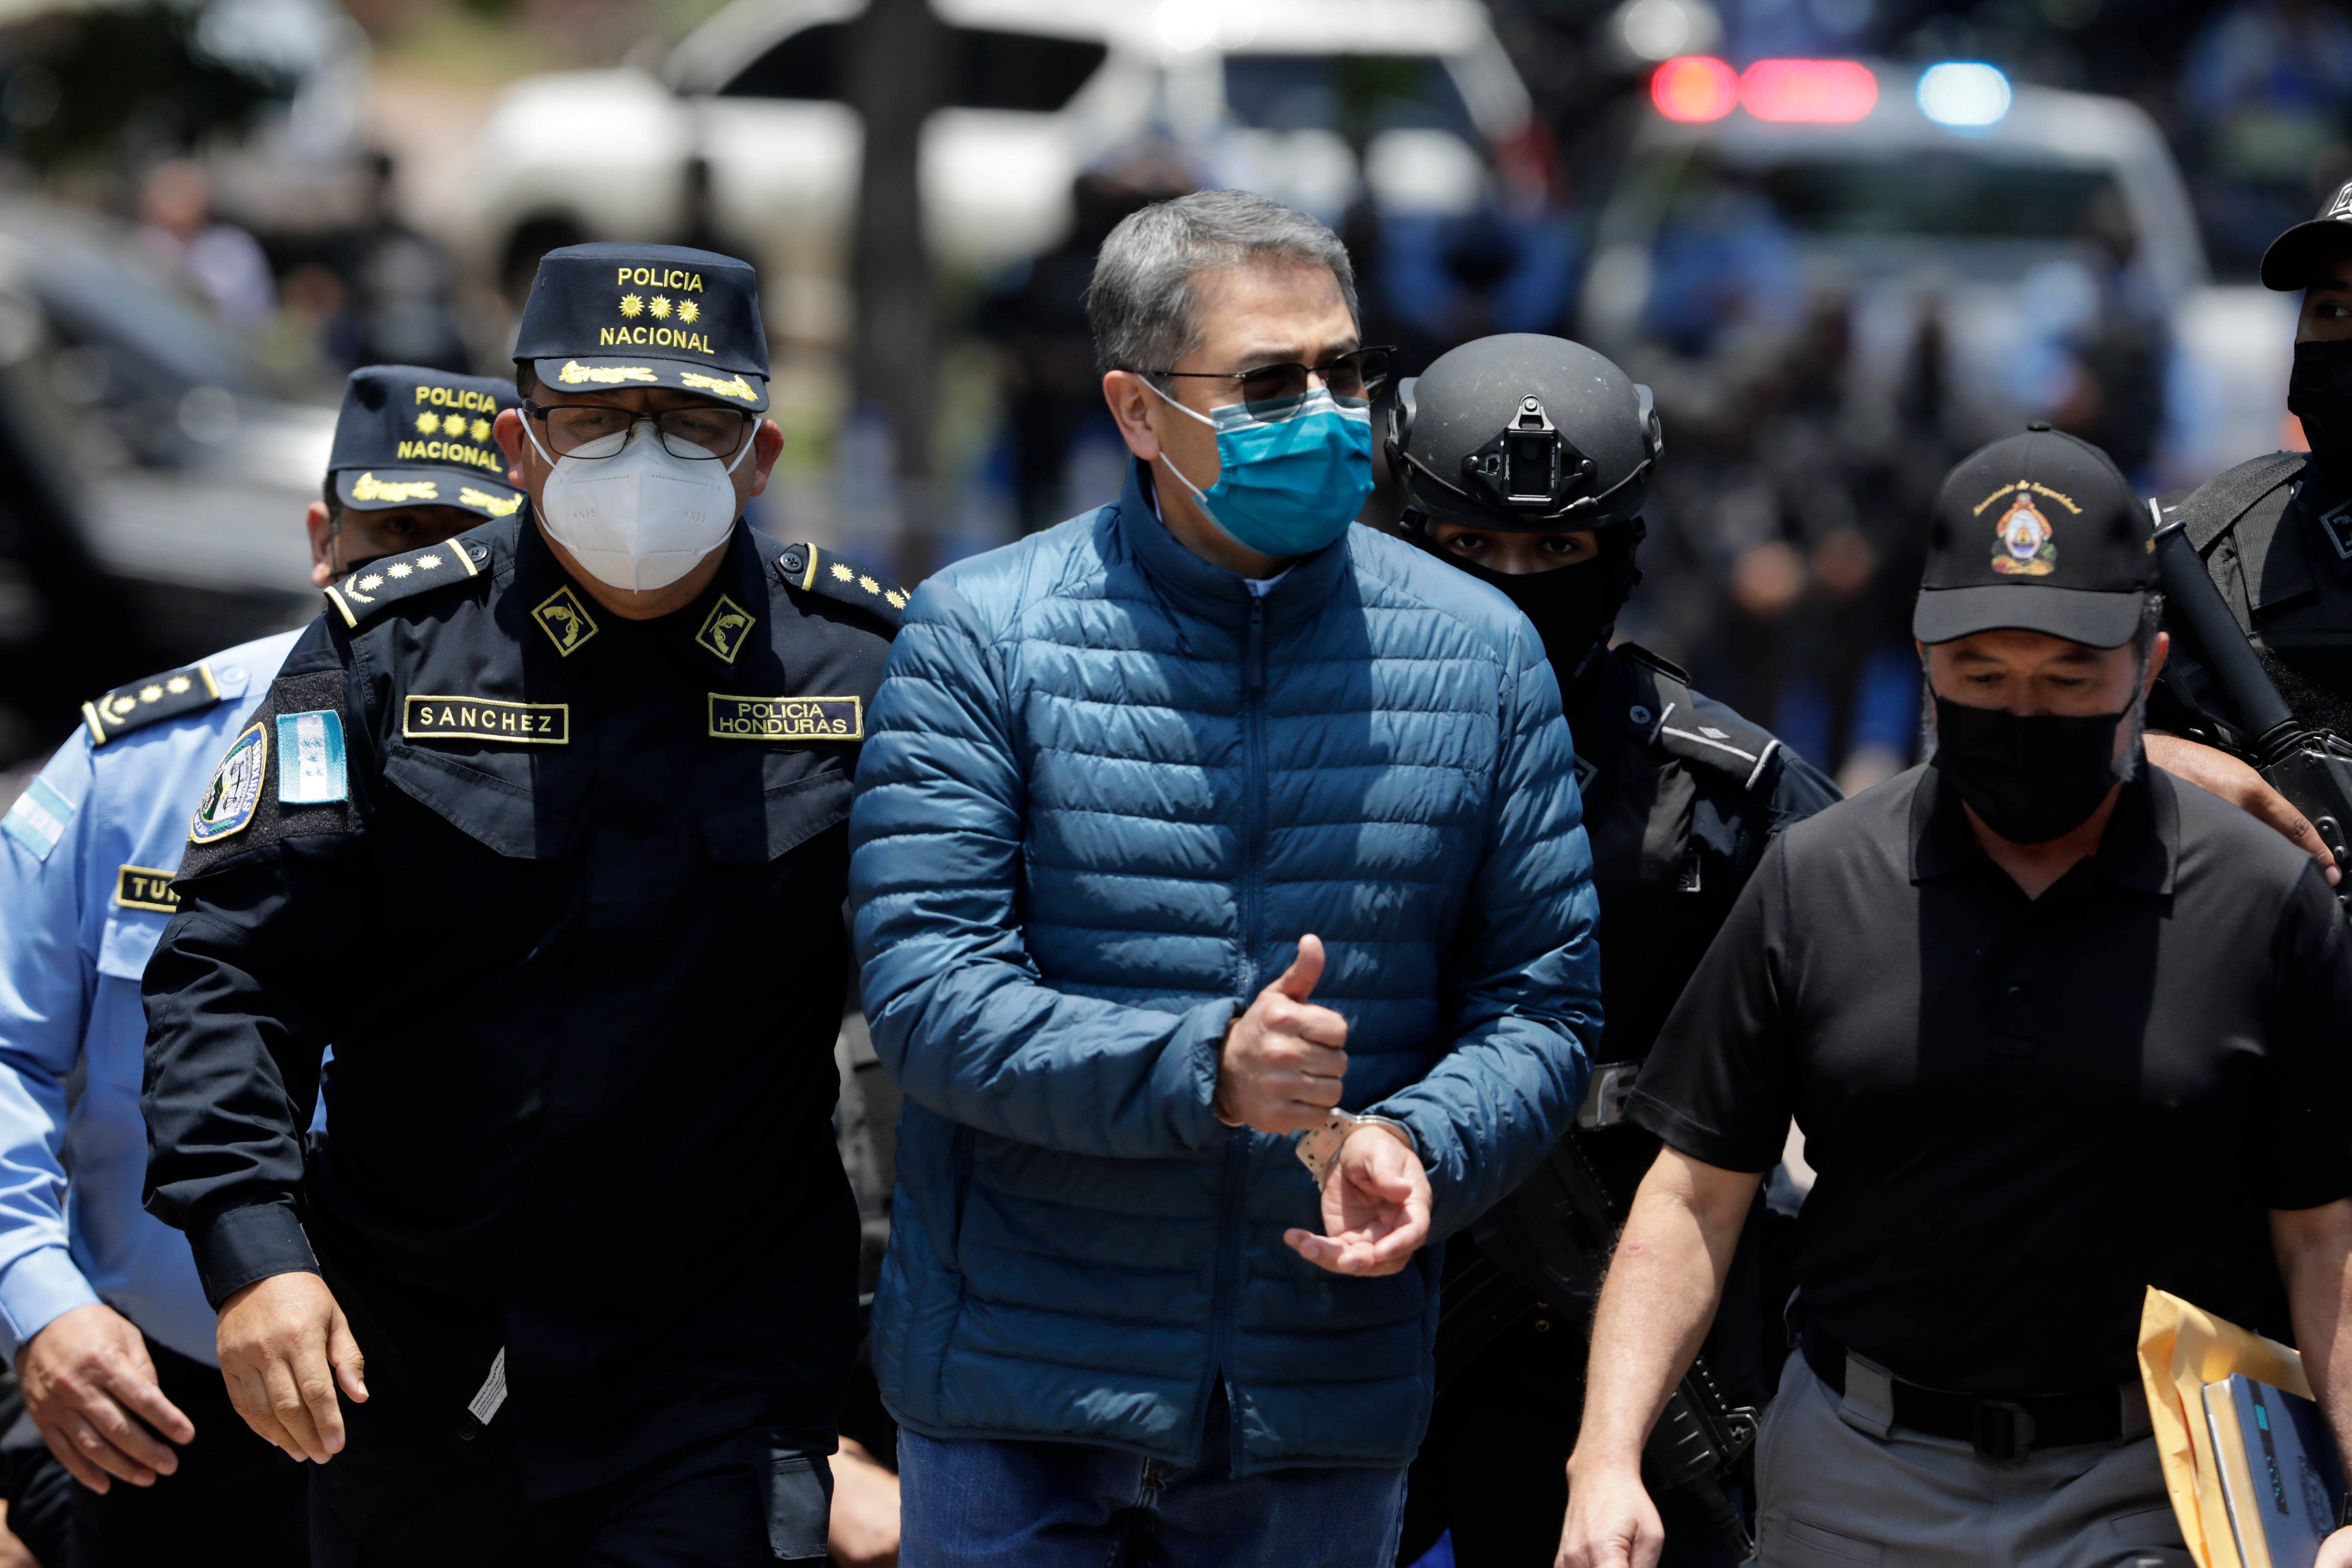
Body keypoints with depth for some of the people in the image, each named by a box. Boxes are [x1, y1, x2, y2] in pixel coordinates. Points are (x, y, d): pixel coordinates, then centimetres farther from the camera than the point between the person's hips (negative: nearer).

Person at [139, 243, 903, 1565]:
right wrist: (252, 1247, -15)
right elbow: (235, 969, -3)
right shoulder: (389, 651, 0)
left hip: (726, 1364, -1)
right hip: (405, 1370, 1)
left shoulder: (866, 664, 1)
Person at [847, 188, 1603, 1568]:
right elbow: (925, 990, -12)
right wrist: (1204, 1070, -26)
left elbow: (1543, 1002, 6)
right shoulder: (981, 637, -4)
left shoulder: (1479, 654, 5)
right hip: (1020, 1401, -2)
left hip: (1326, 1413, 2)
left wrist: (1422, 1147, -15)